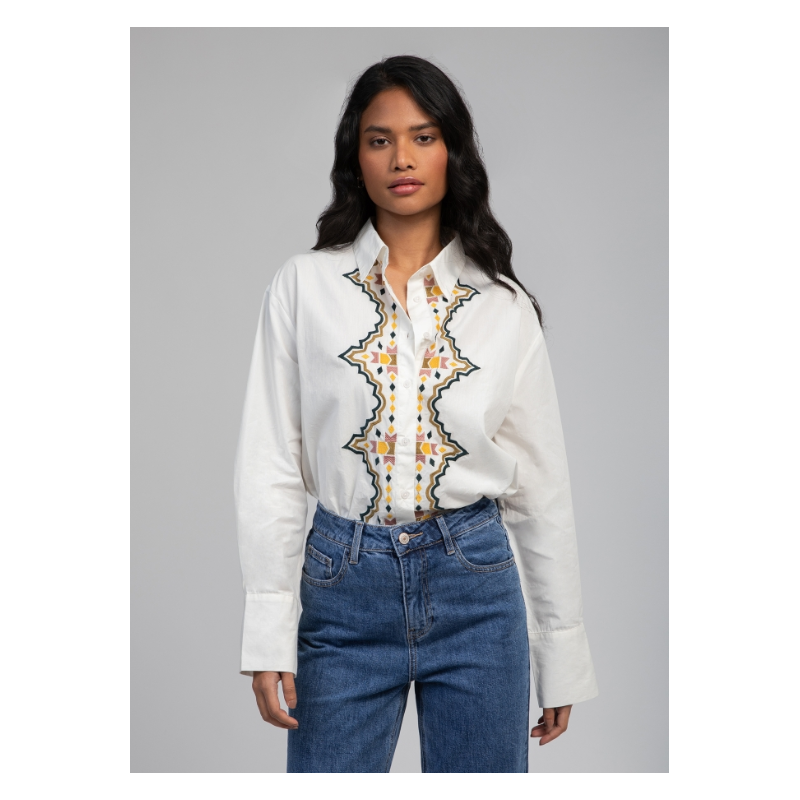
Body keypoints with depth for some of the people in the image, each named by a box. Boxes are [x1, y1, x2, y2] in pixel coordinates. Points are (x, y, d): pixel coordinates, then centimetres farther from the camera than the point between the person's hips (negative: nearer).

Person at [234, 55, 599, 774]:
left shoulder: (506, 306, 2)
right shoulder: (304, 288, 0)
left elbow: (541, 487, 6)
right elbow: (270, 470, -1)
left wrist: (563, 656, 7)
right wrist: (269, 638, -6)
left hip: (476, 584, 1)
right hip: (345, 585, 0)